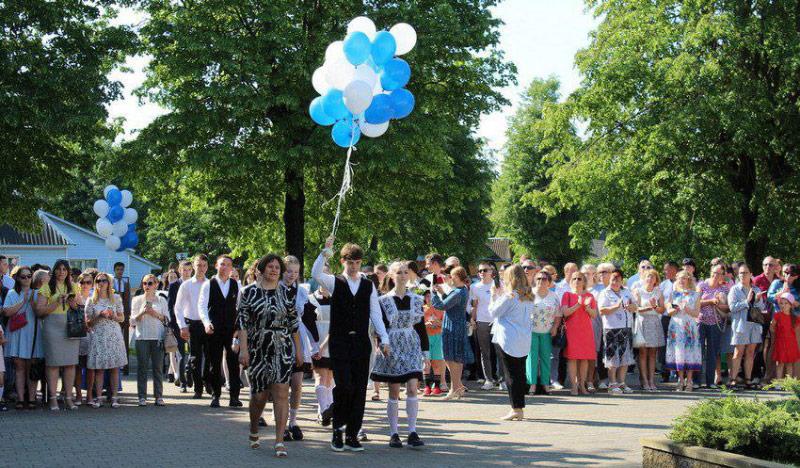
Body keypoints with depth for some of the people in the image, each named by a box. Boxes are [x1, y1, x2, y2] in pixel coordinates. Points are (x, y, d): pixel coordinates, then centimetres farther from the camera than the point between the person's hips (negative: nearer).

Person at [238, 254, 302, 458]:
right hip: (257, 349, -1)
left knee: (281, 393, -9)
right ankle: (254, 432, 32)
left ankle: (279, 441, -9)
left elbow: (294, 322, 11)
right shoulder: (249, 291, 1)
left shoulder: (286, 293, 7)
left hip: (282, 350, 1)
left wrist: (298, 349, 8)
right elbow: (242, 321, -2)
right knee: (259, 395, 5)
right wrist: (243, 348, -9)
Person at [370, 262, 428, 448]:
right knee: (394, 391, 2)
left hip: (411, 347, 2)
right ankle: (393, 434, 9)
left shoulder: (416, 299, 7)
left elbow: (421, 326, 10)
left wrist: (425, 351, 8)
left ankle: (412, 432, -6)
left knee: (412, 388, -10)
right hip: (392, 347, -1)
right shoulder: (384, 300, 0)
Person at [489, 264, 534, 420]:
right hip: (524, 340, 7)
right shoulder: (528, 297, 8)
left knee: (511, 374, -2)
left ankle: (516, 409, -5)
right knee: (520, 374, 11)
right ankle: (520, 409, 14)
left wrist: (495, 297, 8)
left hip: (508, 340, -7)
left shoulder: (509, 296, -13)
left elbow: (494, 312, -8)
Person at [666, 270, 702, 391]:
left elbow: (696, 313, 3)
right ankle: (681, 380, 4)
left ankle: (689, 381, -1)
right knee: (678, 352, -3)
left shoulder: (695, 295, 8)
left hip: (690, 326, -1)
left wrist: (688, 310, -15)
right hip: (676, 326, 1)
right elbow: (668, 311, 8)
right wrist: (675, 309, -12)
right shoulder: (674, 294, 13)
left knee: (690, 352, -5)